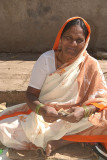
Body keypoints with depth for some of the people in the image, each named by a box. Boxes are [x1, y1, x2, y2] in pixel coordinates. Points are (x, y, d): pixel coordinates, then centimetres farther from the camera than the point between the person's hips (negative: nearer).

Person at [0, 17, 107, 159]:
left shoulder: (91, 65, -5)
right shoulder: (46, 59, -6)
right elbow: (31, 94, -8)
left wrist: (83, 111, -31)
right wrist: (42, 110, -31)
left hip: (74, 117, 0)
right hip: (42, 113, 0)